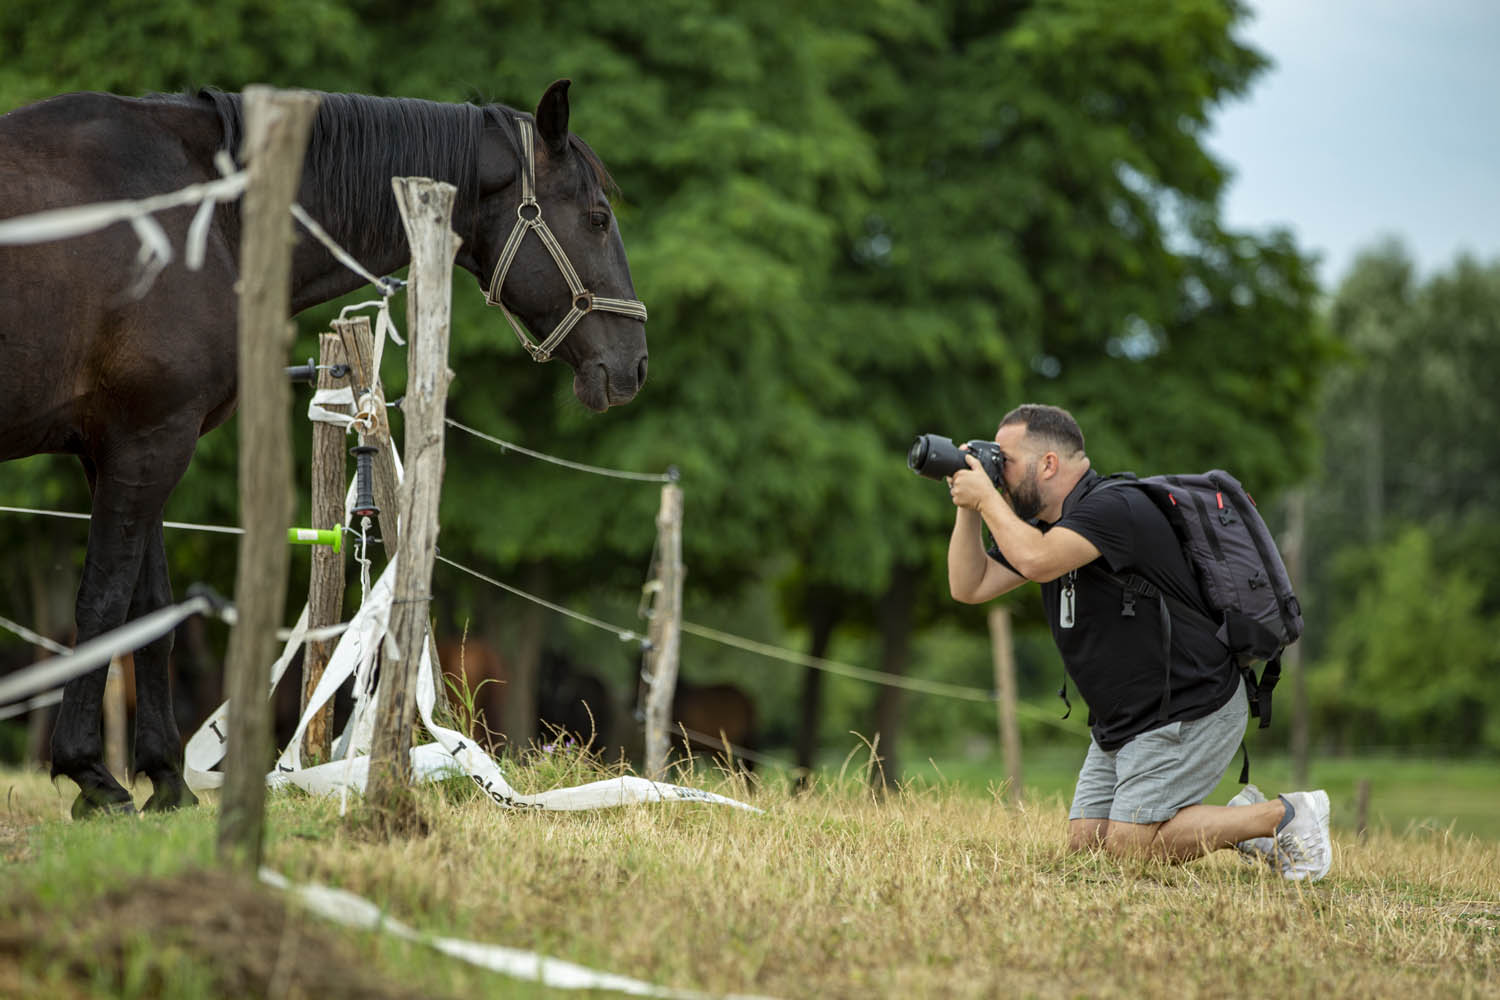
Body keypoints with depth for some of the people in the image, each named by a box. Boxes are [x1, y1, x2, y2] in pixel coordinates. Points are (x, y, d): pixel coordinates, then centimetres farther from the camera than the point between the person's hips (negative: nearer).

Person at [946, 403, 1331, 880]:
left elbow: (1037, 561, -37)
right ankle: (1242, 817, 14)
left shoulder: (1114, 507, -21)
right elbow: (970, 586, 11)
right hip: (1121, 723, 10)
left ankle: (1284, 815, -2)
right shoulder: (1052, 523, 10)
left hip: (1190, 711, -10)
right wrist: (968, 508, -1)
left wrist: (986, 496, -23)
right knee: (1084, 845, 4)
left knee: (1129, 847, -15)